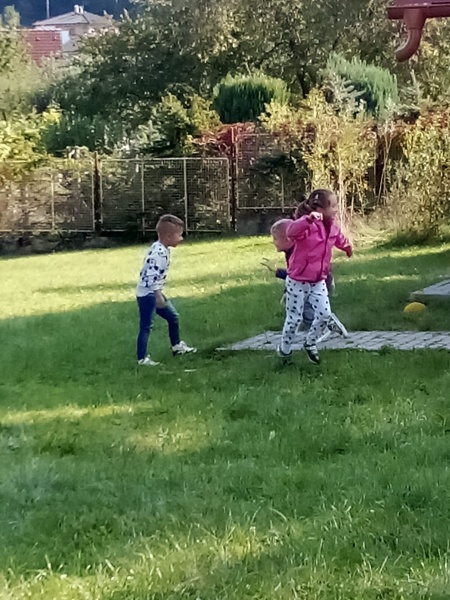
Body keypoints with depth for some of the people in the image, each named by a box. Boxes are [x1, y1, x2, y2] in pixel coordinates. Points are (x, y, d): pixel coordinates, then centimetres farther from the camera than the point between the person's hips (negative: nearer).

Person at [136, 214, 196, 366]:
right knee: (146, 326, -8)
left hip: (154, 293, 10)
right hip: (147, 294, -10)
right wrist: (159, 296, -31)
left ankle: (177, 346, 33)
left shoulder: (162, 250, 8)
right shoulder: (159, 253, -24)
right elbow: (152, 276, -30)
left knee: (173, 316, 19)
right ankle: (142, 358, -5)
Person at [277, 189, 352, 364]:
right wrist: (309, 219, -64)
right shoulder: (307, 226, -23)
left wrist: (348, 248, 48)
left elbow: (340, 239, 27)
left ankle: (310, 344, 21)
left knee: (325, 314, -3)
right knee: (294, 318, 2)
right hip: (298, 281, -6)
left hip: (318, 281, 6)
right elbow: (291, 231, -47)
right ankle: (284, 349, 24)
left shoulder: (332, 228, 2)